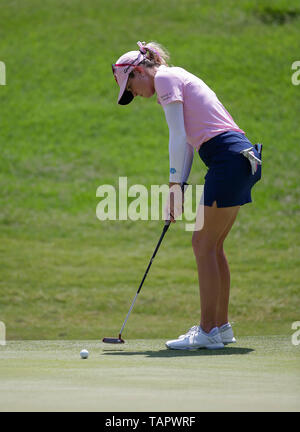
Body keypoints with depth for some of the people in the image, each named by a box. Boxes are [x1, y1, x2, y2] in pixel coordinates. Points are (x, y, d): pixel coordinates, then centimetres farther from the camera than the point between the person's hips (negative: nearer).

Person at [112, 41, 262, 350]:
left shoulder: (165, 77, -4)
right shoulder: (177, 79, 24)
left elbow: (178, 137, -11)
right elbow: (188, 141, 22)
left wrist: (174, 185, -9)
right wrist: (180, 187, 15)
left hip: (228, 159, -9)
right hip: (242, 157, 9)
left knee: (204, 245, -6)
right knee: (212, 246, 13)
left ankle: (208, 331, -5)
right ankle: (221, 325, 18)